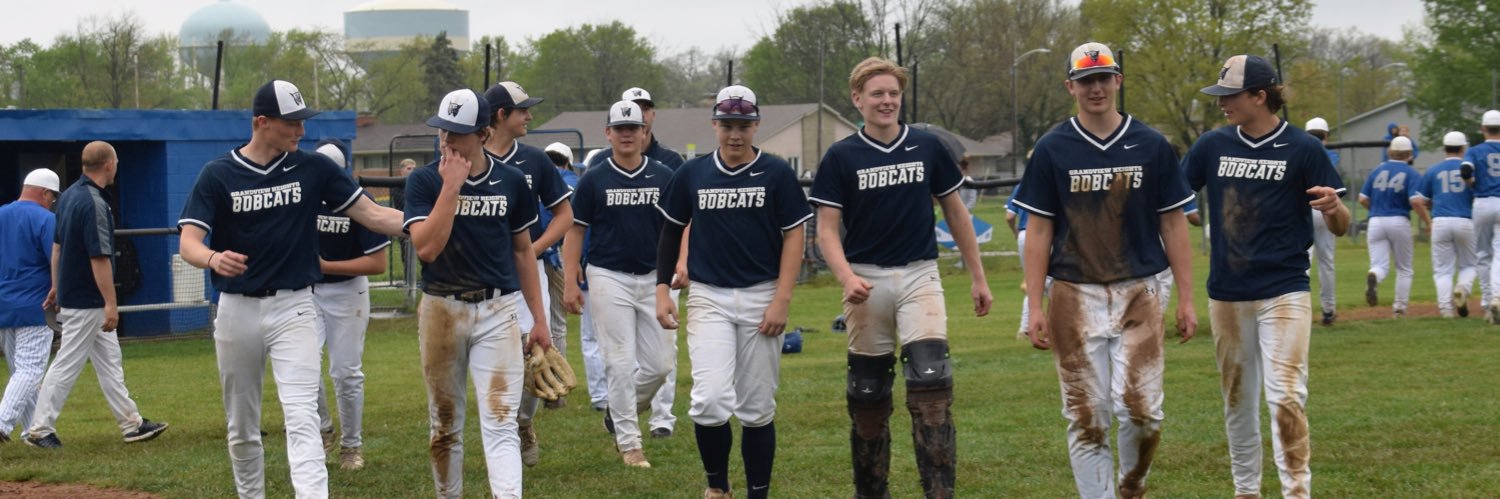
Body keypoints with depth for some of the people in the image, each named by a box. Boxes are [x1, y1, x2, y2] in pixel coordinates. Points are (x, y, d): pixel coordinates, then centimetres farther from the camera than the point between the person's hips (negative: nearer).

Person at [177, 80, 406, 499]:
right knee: (242, 427, 12)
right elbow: (188, 242, -11)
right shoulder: (218, 174, -4)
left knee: (302, 418, -15)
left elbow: (373, 216, -2)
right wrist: (213, 258, -35)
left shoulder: (313, 169, 0)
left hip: (293, 307, -1)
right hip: (236, 310, 1)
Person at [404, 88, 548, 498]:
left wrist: (539, 318, 10)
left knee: (500, 423, -10)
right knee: (445, 422, 11)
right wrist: (451, 187, -20)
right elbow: (426, 247, -17)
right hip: (441, 310, 0)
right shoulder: (425, 181, -3)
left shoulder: (511, 182, 3)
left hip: (497, 310, 0)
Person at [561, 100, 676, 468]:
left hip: (654, 279, 3)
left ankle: (618, 414, 26)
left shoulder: (664, 177, 4)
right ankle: (629, 442, 4)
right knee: (620, 364, -4)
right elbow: (575, 231, 2)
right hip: (609, 279, -3)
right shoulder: (593, 181, 0)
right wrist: (570, 282, -5)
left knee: (661, 363, 1)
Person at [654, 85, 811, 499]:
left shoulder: (777, 174, 0)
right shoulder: (692, 174, 6)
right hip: (708, 297, 1)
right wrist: (663, 289, 8)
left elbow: (794, 236, -1)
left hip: (761, 296, -1)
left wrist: (782, 300, -9)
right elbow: (672, 231, 16)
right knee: (710, 399, -15)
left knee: (757, 410, 4)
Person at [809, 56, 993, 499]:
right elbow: (827, 229, -3)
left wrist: (977, 277, 12)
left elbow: (956, 213, 12)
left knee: (931, 383, -15)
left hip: (919, 276, 0)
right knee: (868, 396, 7)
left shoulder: (927, 147, 4)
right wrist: (846, 276, -20)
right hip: (867, 282, 0)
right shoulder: (841, 157, 0)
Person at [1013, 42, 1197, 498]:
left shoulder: (1151, 146, 5)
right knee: (1086, 417, 1)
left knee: (1139, 406, -9)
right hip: (1074, 294, 0)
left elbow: (1173, 225, 7)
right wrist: (1035, 306, -2)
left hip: (1138, 292, 0)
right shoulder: (1052, 150, 3)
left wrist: (1186, 298, 2)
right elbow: (1040, 230, 4)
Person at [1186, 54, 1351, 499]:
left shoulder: (1303, 149, -5)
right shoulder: (1213, 145, 4)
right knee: (1237, 398, 12)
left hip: (1284, 291, -4)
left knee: (1286, 396, -14)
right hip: (1226, 294, 4)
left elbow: (1340, 227, -4)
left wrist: (1333, 207, -26)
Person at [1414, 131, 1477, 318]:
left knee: (1442, 269, 7)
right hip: (1465, 222, -1)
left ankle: (1446, 307, -9)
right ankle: (1463, 288, -15)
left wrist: (1429, 222, 17)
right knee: (1468, 265, 15)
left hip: (1440, 223, 1)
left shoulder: (1433, 171, 9)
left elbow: (1417, 201, 7)